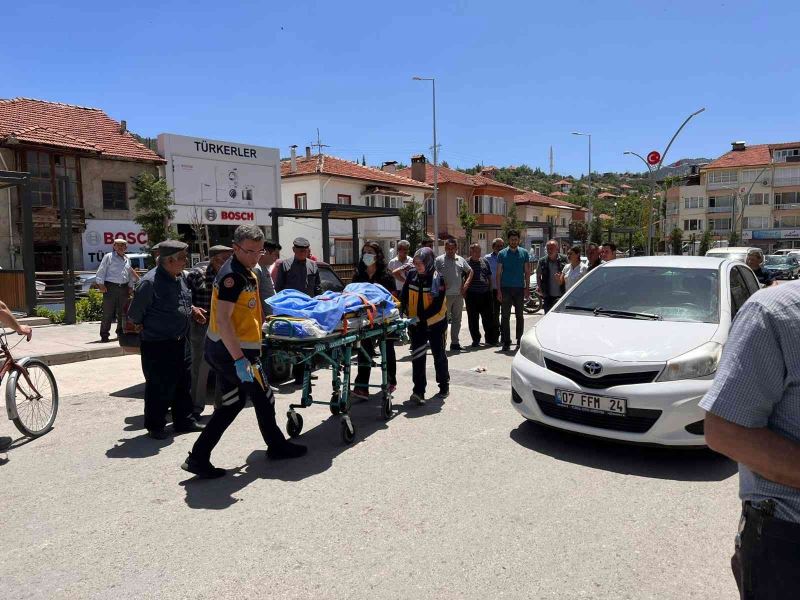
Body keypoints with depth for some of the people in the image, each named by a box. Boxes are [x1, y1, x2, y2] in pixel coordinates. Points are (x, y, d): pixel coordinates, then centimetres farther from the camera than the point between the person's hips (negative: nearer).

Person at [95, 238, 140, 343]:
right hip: (110, 288, -6)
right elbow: (101, 271, -4)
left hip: (123, 288, 6)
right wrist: (100, 284, -12)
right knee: (108, 313, -6)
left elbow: (130, 274, 24)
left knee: (122, 313, 12)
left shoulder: (127, 259, 17)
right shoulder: (108, 257, 0)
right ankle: (104, 335, -2)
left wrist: (130, 286, 17)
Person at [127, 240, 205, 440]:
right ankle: (155, 426, 21)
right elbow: (134, 314, -11)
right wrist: (148, 329, 1)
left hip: (180, 341, 8)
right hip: (157, 346, -8)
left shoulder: (180, 277, 5)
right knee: (159, 387, 3)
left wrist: (192, 309, 6)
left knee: (184, 383, 16)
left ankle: (184, 421, 30)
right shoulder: (150, 282, -21)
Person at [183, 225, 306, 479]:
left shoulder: (246, 272, 12)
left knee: (233, 402, 15)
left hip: (221, 350, 10)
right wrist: (240, 360, -33)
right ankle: (276, 445, 28)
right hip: (233, 350, -10)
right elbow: (222, 320, -28)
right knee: (263, 396, 8)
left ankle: (198, 458, 16)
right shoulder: (232, 275, -20)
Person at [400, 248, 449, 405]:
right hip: (417, 324, 3)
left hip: (435, 323, -3)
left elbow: (437, 306, -21)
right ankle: (418, 391, -5)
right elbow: (404, 296, 4)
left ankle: (444, 384, 33)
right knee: (417, 356, -5)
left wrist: (421, 318, -28)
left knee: (439, 355, 13)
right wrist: (402, 309, -13)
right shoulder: (412, 275, -4)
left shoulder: (437, 279, -16)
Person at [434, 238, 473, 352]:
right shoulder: (439, 260, -2)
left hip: (459, 295, 5)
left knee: (457, 320, 10)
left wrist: (466, 284, 7)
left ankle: (455, 342, 19)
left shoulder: (461, 260, 12)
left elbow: (470, 271, 20)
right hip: (445, 295, -5)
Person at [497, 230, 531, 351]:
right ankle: (506, 342, 4)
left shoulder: (524, 253, 6)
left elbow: (527, 272, 8)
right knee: (505, 316, -1)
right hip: (506, 288, -1)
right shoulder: (502, 254, 3)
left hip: (519, 288, 1)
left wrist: (527, 288, 0)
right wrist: (499, 290, -4)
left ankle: (520, 339, 18)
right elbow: (498, 273, 3)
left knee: (520, 315, 8)